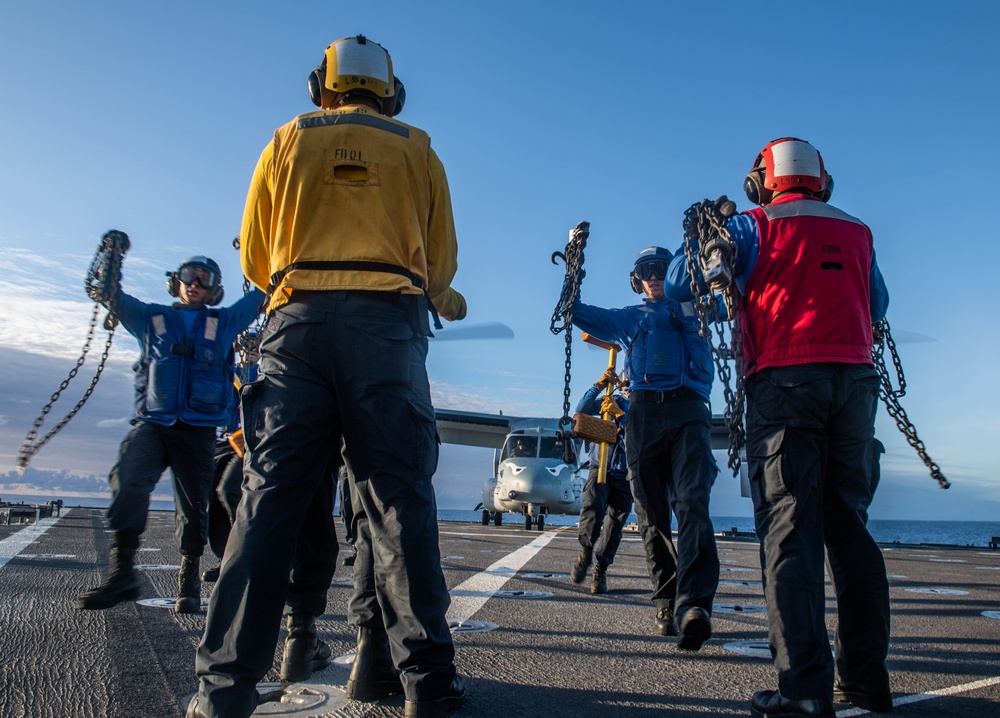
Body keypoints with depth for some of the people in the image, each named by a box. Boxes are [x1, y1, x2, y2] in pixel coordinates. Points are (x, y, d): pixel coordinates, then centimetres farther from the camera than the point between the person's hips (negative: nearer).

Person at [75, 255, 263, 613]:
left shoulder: (223, 322, 17)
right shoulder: (151, 317, 18)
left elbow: (262, 294, 18)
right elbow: (111, 295, 10)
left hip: (198, 430, 1)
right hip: (152, 422, 0)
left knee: (194, 506, 3)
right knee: (128, 482, -25)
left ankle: (189, 582, 18)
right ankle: (122, 573, -20)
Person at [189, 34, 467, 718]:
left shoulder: (287, 141, 18)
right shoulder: (416, 149, 17)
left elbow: (255, 258, 18)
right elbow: (442, 263, 14)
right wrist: (436, 297, 35)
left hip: (298, 319, 1)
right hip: (388, 326, 0)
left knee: (271, 494, 0)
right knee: (397, 495, -1)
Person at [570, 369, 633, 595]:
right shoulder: (612, 399, 9)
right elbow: (581, 411, -4)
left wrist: (619, 413, -28)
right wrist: (599, 386, -15)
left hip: (625, 476, 1)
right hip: (600, 468, 0)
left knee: (615, 524, -1)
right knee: (592, 508, -23)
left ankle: (600, 571, 12)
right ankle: (585, 552, -2)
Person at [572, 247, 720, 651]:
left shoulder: (690, 309, 26)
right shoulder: (628, 318, 28)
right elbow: (577, 311, 28)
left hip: (689, 410, -2)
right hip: (644, 412, 2)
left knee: (692, 503, -20)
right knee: (652, 516, -1)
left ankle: (693, 604, -32)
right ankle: (666, 602, 6)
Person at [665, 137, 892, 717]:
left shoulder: (755, 225, 6)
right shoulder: (857, 231, 18)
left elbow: (678, 283, 4)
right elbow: (878, 305, 31)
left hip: (784, 380, -4)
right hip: (855, 380, 5)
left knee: (790, 528, -6)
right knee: (849, 524, 10)